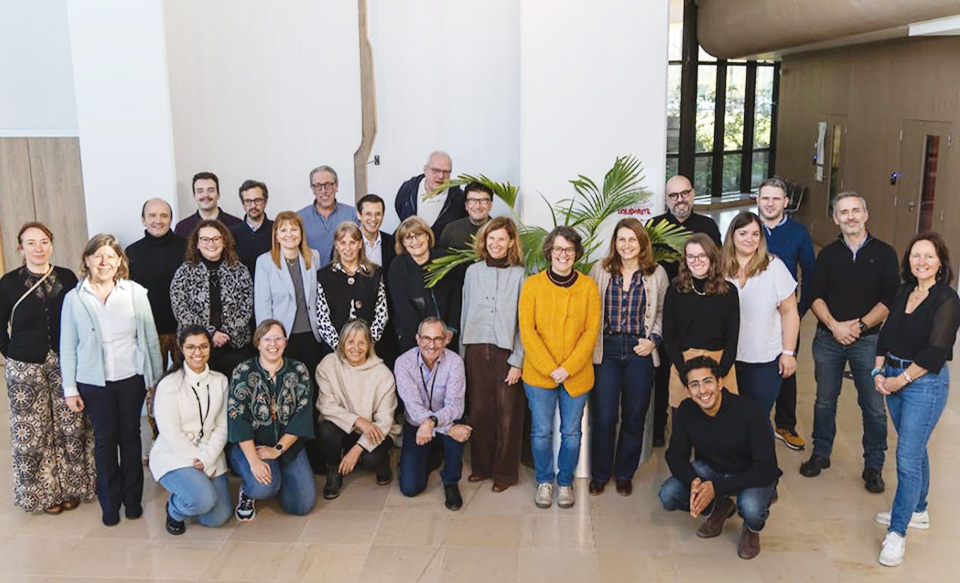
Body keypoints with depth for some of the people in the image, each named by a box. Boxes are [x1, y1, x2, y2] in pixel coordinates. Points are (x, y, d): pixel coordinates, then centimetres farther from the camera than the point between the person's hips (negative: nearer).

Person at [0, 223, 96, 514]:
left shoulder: (67, 278, -1)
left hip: (65, 364, 1)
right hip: (25, 369, -1)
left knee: (71, 427, 5)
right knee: (32, 434, 5)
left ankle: (72, 487, 22)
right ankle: (43, 491, 22)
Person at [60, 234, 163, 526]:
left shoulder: (135, 292, -3)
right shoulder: (74, 298, -3)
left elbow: (151, 338, 2)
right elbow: (67, 347, 1)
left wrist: (157, 377, 3)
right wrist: (70, 389, 0)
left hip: (131, 378, 0)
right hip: (94, 382, 0)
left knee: (130, 436, 10)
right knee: (105, 439, 8)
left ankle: (132, 498, 24)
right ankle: (110, 502, 23)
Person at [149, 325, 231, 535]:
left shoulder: (220, 381, 3)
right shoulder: (169, 384, -12)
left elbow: (222, 427, 1)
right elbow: (171, 433, -15)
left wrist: (206, 459, -14)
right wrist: (202, 464, -14)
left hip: (210, 456, 5)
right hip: (173, 456, -5)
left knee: (218, 517, -3)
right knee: (204, 500, -29)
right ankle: (174, 510, 7)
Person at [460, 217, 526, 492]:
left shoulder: (519, 275, -3)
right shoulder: (473, 272, 8)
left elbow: (524, 322, -4)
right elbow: (465, 314, 12)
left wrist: (517, 361, -9)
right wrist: (462, 353, 8)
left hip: (507, 352, -3)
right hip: (476, 350, 3)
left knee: (508, 414, 1)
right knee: (479, 411, 7)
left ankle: (505, 472, 15)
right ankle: (481, 465, 22)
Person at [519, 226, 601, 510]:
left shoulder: (588, 286, 0)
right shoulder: (532, 284, -2)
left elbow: (591, 331, -3)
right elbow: (527, 331, -5)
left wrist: (567, 368, -12)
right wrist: (550, 368, -13)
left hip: (577, 375, 1)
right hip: (539, 374, -1)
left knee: (571, 432, 10)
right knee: (541, 432, 7)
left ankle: (565, 482, 29)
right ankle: (544, 481, 28)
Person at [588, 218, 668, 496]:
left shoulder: (657, 274, 4)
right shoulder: (601, 271, 5)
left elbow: (663, 312, 10)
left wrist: (653, 339, -3)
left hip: (639, 352, 0)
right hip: (606, 350, 0)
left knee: (634, 416, 8)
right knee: (604, 417, 0)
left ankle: (625, 473, 25)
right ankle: (599, 474, 19)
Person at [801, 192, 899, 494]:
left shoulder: (884, 254, 0)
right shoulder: (827, 254, 7)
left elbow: (890, 300, -5)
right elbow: (815, 297, 1)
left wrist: (860, 325, -15)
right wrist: (834, 325, -14)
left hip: (867, 340, -2)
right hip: (829, 337, 2)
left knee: (874, 406, 2)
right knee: (824, 401, 12)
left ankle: (873, 466, 16)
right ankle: (820, 454, 28)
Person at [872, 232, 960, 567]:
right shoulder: (904, 293, 7)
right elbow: (886, 334, 10)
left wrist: (901, 380, -15)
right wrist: (878, 370, -2)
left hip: (925, 383, -7)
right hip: (893, 378, 7)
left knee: (908, 457, -6)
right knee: (914, 450, 19)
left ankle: (897, 533, 2)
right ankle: (918, 512, 34)